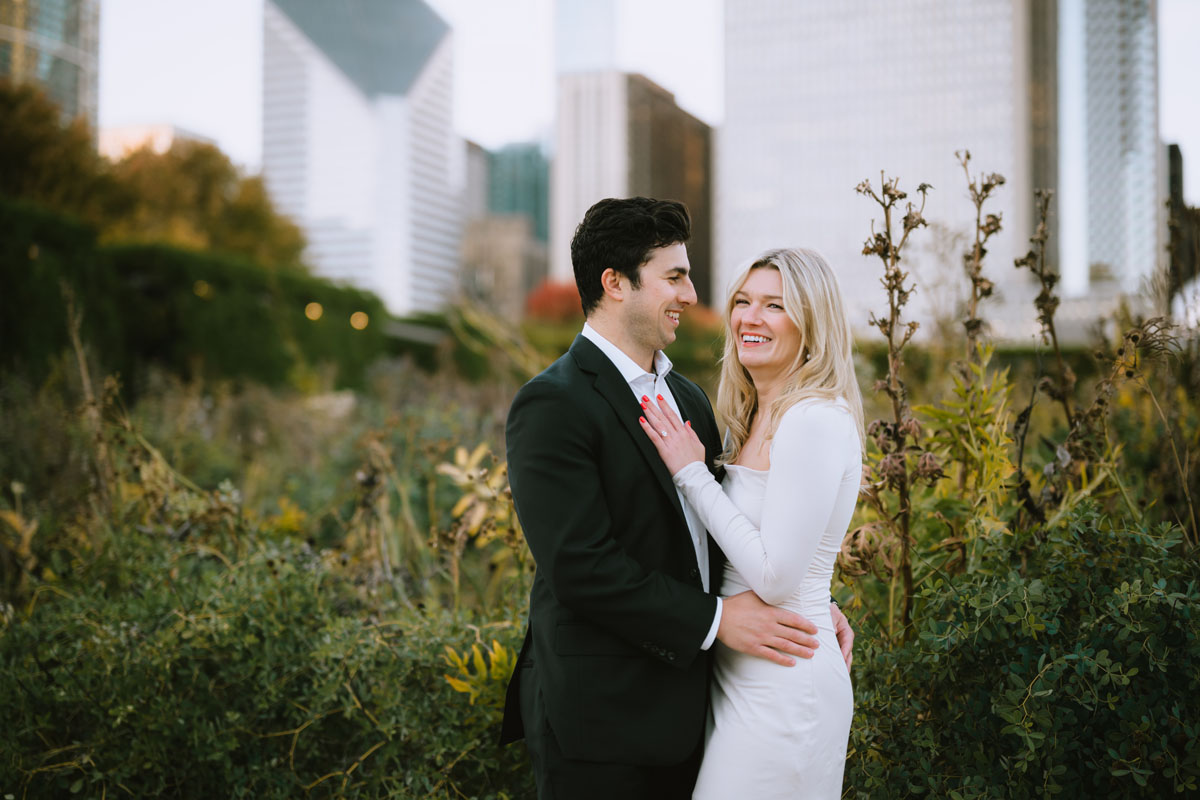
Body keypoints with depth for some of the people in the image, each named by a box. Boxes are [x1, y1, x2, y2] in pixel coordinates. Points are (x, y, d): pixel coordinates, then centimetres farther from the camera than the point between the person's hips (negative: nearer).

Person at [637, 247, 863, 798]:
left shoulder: (815, 421, -19)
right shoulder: (753, 418, 10)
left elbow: (775, 577, -22)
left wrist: (691, 473, -16)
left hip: (784, 686, -9)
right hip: (739, 675, 9)